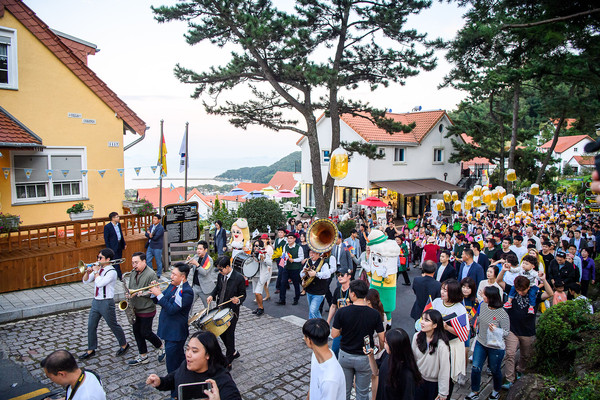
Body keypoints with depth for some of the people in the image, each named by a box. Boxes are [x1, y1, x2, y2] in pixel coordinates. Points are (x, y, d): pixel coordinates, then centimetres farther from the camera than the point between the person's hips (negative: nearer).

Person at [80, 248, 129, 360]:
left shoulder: (111, 272, -16)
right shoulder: (98, 269, 8)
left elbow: (99, 283, -27)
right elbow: (86, 281, 10)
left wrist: (96, 271, -16)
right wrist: (88, 272, -8)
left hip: (106, 303, -8)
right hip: (96, 301, 8)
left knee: (113, 325, 5)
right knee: (91, 326, 10)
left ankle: (124, 345, 23)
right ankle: (91, 350, 24)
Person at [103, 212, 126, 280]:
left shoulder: (119, 224, 8)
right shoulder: (107, 227, -12)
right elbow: (106, 239, -10)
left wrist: (124, 243, 16)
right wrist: (109, 249, -13)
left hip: (119, 245, 7)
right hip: (113, 247, -7)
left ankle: (116, 274, 24)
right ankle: (119, 275, 1)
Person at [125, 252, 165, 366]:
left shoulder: (151, 274, -17)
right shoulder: (133, 273, 7)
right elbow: (130, 288, 17)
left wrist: (137, 293, -25)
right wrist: (128, 294, -5)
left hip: (147, 310, -8)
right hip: (135, 309, 8)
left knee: (145, 333, 0)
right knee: (137, 332, 12)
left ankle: (161, 348, 24)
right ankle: (143, 356, 26)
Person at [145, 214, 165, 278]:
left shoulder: (160, 228, -14)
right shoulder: (151, 226, 12)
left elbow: (155, 237, -21)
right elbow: (146, 234, 4)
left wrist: (150, 235, -7)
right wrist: (150, 235, -17)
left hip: (157, 247, -8)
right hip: (150, 246, 8)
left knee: (158, 262, 4)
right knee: (148, 260, 11)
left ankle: (158, 275, 17)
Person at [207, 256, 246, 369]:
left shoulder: (239, 278, -18)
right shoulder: (220, 275, -1)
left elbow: (243, 295, -10)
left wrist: (238, 300, -30)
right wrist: (212, 295, -3)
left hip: (232, 311, -6)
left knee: (229, 334, 3)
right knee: (221, 332, 16)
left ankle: (228, 363, 19)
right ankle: (233, 352, 40)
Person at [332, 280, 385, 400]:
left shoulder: (342, 312, -18)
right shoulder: (374, 314, -16)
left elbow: (334, 335, -11)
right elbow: (382, 339, -10)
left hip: (345, 356, 0)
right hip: (364, 358, 0)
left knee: (344, 390, 20)